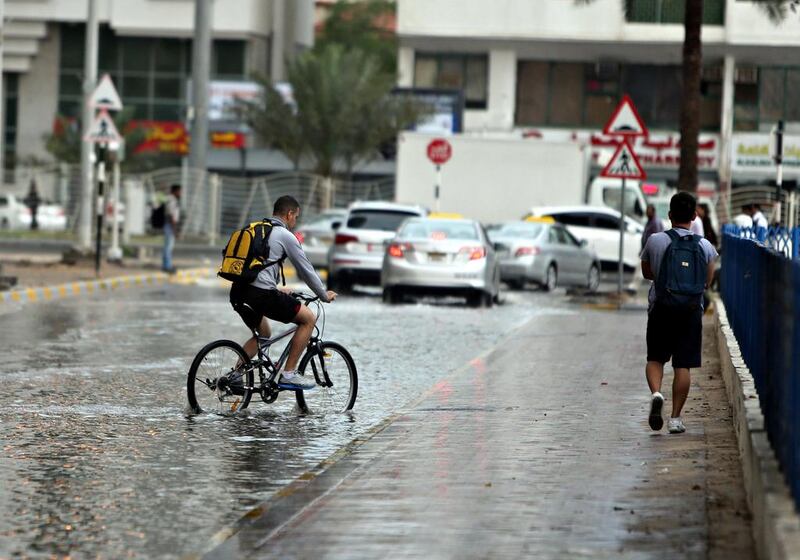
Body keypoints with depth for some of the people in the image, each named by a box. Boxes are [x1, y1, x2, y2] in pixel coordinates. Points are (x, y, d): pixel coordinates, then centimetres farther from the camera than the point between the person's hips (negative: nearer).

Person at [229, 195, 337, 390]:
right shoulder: (286, 236, 0)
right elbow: (306, 270, 5)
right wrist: (324, 295, 19)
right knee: (308, 318, 6)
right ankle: (288, 374, 3)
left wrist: (276, 290, 43)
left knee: (263, 334, 30)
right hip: (261, 294, -8)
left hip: (238, 293, 8)